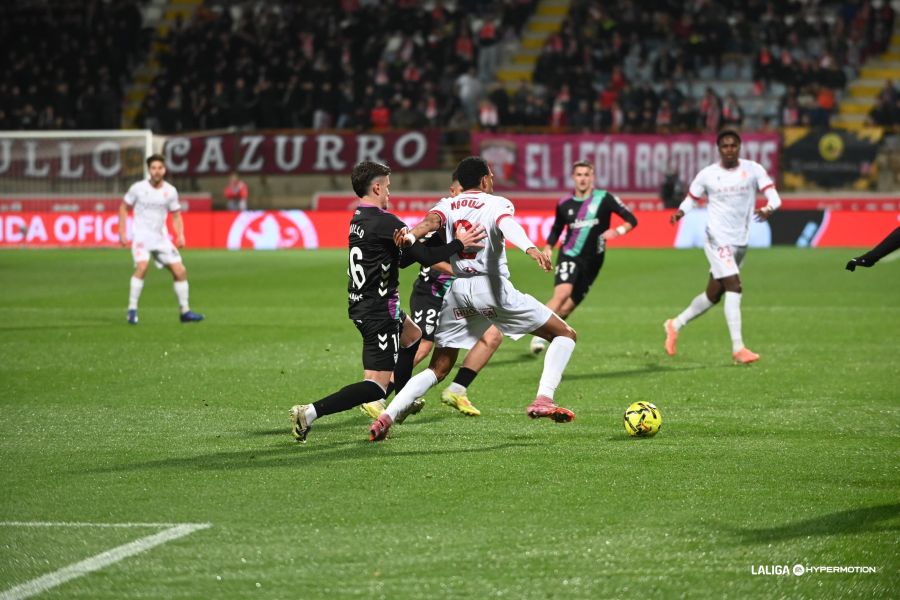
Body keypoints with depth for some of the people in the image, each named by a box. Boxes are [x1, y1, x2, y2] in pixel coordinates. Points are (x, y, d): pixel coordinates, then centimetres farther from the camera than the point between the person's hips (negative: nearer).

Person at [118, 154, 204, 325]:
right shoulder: (138, 188, -6)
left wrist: (180, 235, -5)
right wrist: (122, 233, -2)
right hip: (141, 236, -4)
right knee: (142, 267, -28)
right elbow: (123, 208, 5)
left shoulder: (170, 191, 2)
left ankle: (185, 311, 13)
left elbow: (176, 215, 11)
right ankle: (132, 310, -20)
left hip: (161, 238, 4)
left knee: (180, 271, -1)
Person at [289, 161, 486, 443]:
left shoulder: (358, 220, 10)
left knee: (411, 335, 36)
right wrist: (459, 243, -4)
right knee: (377, 385, -11)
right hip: (379, 311, -10)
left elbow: (400, 259, 19)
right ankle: (310, 413, -23)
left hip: (361, 305, 10)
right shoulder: (384, 221, -19)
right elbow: (427, 257, -18)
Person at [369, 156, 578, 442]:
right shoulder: (497, 203, 3)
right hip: (492, 288, -5)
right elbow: (507, 224, -21)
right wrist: (531, 248, -40)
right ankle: (543, 399, -12)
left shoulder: (446, 206, 14)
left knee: (438, 368, 14)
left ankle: (386, 416, -3)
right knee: (565, 334, 6)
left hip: (457, 290, 5)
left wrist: (410, 235, -32)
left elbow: (432, 221, -10)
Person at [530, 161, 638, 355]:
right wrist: (548, 248, 5)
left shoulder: (604, 199, -3)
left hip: (592, 260, 0)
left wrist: (617, 231, -22)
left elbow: (631, 220, -4)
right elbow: (557, 229, 21)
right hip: (569, 256, 0)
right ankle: (539, 335, -24)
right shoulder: (564, 204, 4)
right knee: (562, 293, -26)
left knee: (566, 308, -1)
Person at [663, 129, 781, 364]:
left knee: (713, 294, 13)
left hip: (741, 241, 4)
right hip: (718, 238, -4)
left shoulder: (753, 170, -1)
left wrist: (768, 208, -33)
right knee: (734, 287, -19)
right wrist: (680, 212, -15)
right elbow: (690, 199, 8)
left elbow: (774, 197, -10)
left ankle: (675, 325, 34)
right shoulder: (707, 174, -2)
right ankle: (738, 348, -19)